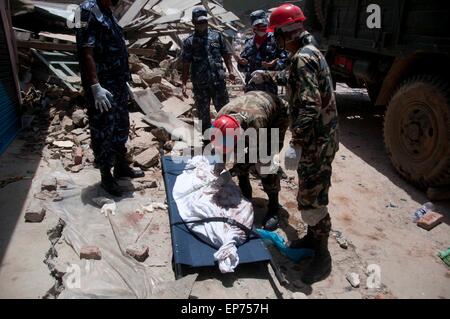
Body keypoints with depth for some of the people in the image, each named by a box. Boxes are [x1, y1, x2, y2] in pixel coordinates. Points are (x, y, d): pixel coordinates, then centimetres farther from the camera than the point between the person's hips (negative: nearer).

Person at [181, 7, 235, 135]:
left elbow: (226, 55, 10)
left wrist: (230, 70, -5)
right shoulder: (189, 41, 5)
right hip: (200, 85, 0)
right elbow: (186, 65, 3)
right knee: (203, 114, 9)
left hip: (218, 81, 0)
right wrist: (184, 84, -4)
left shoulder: (217, 36, 9)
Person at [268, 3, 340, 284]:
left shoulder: (303, 58, -20)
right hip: (320, 138, 11)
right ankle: (312, 236, 36)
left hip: (316, 142, -11)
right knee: (309, 193, 20)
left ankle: (323, 256, 13)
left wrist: (296, 144, -29)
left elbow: (310, 106, -28)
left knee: (311, 199, -2)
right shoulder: (311, 52, 14)